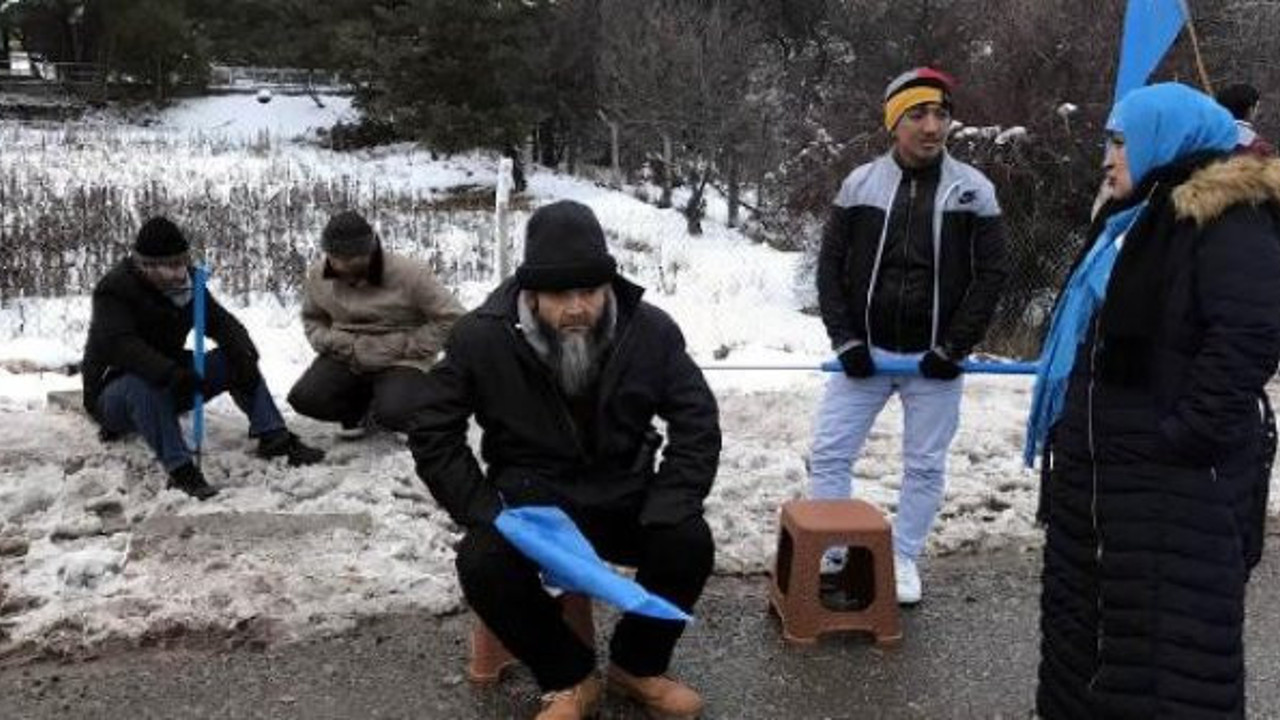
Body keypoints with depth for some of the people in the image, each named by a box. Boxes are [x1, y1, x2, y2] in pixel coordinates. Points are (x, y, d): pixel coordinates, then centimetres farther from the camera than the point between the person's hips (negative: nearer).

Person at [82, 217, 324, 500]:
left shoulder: (187, 283, 1)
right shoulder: (114, 289, -19)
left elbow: (221, 321, -3)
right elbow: (119, 345, -34)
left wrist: (244, 355, -25)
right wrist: (170, 373, -48)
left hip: (170, 385, 6)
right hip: (113, 389, -6)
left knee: (234, 359, -8)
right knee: (144, 384, -40)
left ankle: (273, 437, -16)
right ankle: (179, 470, -47)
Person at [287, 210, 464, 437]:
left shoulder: (410, 274, -18)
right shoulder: (318, 275, -2)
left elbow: (452, 318, -14)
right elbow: (311, 318, 17)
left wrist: (409, 348, -16)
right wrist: (329, 342, -4)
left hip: (400, 362, -4)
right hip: (345, 359, 4)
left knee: (394, 414, -32)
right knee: (303, 398, -20)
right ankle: (360, 409, 11)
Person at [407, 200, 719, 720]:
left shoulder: (651, 331, -11)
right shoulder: (481, 337, -15)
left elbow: (698, 424, -6)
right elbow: (432, 436, -8)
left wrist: (666, 514, -21)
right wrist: (489, 516, -20)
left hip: (622, 497, 1)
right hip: (530, 499, -1)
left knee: (689, 543, -26)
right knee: (482, 563, -30)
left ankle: (637, 665, 5)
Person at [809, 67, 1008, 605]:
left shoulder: (974, 191, -4)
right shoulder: (860, 184, -1)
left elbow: (991, 274, -3)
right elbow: (830, 265, 2)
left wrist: (953, 348, -10)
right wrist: (845, 340, -7)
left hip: (933, 359, -1)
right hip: (866, 353, 1)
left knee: (925, 465, 8)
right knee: (829, 453, 1)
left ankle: (904, 560, 24)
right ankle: (825, 555, 17)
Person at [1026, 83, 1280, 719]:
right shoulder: (1135, 218, 16)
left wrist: (1185, 437, -24)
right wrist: (1071, 433, 17)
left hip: (1177, 473, -10)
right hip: (1102, 460, 10)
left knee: (1170, 628, -3)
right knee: (1084, 607, 19)